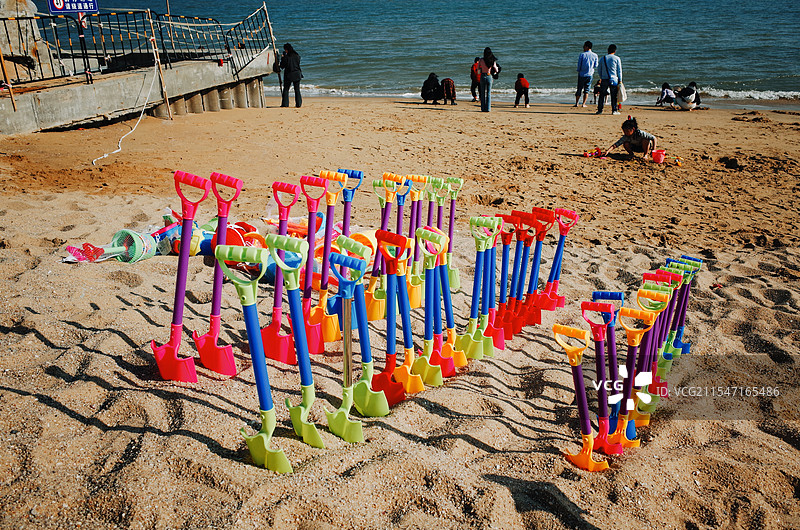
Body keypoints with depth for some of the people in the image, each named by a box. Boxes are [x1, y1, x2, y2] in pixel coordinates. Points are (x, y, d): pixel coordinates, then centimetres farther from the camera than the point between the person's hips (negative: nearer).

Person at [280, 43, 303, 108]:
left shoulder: (286, 57, -13)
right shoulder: (297, 55, -1)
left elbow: (282, 66, -7)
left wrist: (282, 58, 5)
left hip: (288, 75, -3)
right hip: (297, 74, 3)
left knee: (286, 89, 7)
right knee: (297, 90, 9)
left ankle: (285, 104, 3)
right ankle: (298, 104, 5)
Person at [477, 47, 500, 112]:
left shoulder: (481, 60, -7)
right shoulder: (493, 61, -3)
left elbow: (478, 69, 4)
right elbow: (496, 70, 4)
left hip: (483, 76, -1)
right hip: (489, 77, 1)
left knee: (483, 93, 7)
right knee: (489, 93, 8)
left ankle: (483, 108, 2)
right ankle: (488, 108, 4)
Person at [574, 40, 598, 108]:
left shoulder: (582, 55, -8)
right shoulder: (595, 55, -2)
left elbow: (579, 65, -5)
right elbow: (595, 66, 3)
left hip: (582, 74, -1)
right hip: (590, 74, 2)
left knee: (579, 89, 8)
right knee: (586, 89, 8)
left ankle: (576, 103, 9)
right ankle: (584, 104, 3)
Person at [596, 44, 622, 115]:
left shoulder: (603, 58, 7)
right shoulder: (617, 58, 0)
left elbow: (599, 70, 12)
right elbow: (619, 71, 0)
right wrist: (620, 81, 4)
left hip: (604, 79, 2)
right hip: (614, 79, -2)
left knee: (602, 95, 7)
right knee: (614, 96, 4)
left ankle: (600, 110, 4)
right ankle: (614, 110, 4)